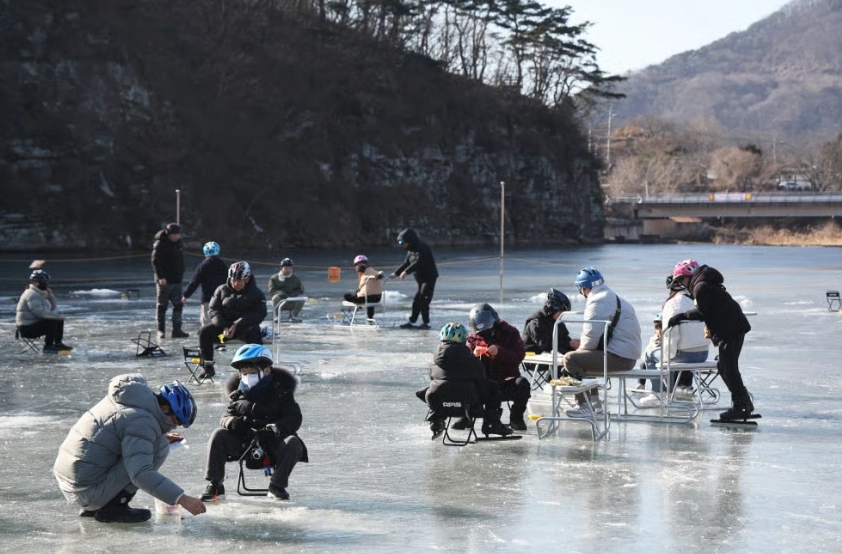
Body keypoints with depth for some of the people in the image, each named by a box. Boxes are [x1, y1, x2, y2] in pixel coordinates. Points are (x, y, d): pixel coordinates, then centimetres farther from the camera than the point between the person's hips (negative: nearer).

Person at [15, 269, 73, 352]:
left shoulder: (41, 294, 14)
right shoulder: (32, 294, -19)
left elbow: (54, 308, 16)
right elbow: (40, 312, -30)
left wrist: (50, 295, 1)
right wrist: (57, 316, -24)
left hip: (36, 323, 11)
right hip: (27, 328, -11)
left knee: (59, 320, 10)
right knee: (52, 322, -26)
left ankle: (58, 343, 9)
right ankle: (48, 346, -16)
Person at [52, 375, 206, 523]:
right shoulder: (141, 421, -17)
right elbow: (141, 474, -26)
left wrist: (163, 436, 18)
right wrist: (182, 499, -28)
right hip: (88, 493, -9)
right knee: (160, 446, -8)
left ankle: (92, 507, 16)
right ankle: (115, 506, -7)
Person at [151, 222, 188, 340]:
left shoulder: (177, 243, 12)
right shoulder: (160, 244, -11)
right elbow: (155, 261, -16)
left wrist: (181, 274, 16)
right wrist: (161, 277, -23)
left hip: (176, 280, 7)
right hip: (164, 281, -7)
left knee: (178, 305, 3)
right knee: (162, 306, 1)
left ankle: (177, 330, 5)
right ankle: (161, 331, 7)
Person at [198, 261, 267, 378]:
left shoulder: (256, 293, 1)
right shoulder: (222, 290, 8)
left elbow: (259, 314, -10)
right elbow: (213, 309, 5)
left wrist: (237, 325, -21)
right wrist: (223, 327, -14)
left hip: (246, 326, -3)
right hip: (223, 324, 3)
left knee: (254, 334, -36)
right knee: (205, 332, -23)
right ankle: (208, 367, -15)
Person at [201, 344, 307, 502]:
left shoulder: (280, 389, -5)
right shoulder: (237, 393, 3)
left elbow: (294, 418, -13)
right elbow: (226, 417, 0)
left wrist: (274, 429, -33)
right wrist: (234, 422, -26)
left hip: (272, 441, -2)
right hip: (243, 441, 2)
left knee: (293, 443, -31)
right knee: (218, 435, -22)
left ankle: (277, 486, -11)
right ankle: (215, 486, -14)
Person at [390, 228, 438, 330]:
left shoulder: (421, 247, -18)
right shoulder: (411, 249, 12)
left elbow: (418, 262, -28)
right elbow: (406, 263, 15)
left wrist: (406, 272, -31)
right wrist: (396, 273, 5)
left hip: (429, 277, -10)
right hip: (421, 278, 10)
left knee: (423, 301, -10)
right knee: (416, 301, 12)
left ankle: (426, 323, -3)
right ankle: (411, 322, 18)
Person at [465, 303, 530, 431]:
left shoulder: (510, 333, 1)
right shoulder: (473, 338, 9)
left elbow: (519, 356, -10)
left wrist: (499, 352, -26)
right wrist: (474, 355, -18)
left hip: (507, 380, -1)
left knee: (522, 384, -33)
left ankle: (516, 418, -9)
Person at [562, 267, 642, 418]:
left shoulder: (598, 302, -13)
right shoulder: (612, 297, 21)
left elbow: (592, 336, -17)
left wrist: (580, 348, 2)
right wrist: (581, 345, 13)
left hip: (619, 357, -11)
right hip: (628, 355, 11)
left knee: (570, 359, -12)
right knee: (583, 357, 29)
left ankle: (584, 407, -9)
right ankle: (595, 402, 30)